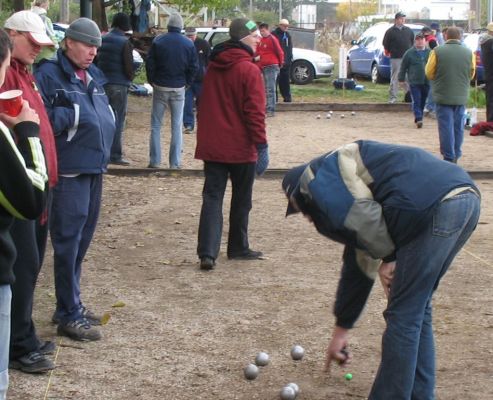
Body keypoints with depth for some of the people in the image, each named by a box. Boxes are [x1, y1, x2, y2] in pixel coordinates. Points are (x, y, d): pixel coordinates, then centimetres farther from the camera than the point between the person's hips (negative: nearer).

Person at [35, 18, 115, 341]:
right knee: (68, 243, -4)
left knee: (82, 241, 15)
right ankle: (69, 315, 2)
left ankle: (72, 305, 27)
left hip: (94, 169, 8)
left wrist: (103, 120, 7)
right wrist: (72, 115, -19)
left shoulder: (94, 76, 14)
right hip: (69, 173, -8)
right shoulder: (49, 75, -10)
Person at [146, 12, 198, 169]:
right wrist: (187, 83, 10)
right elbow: (194, 66, -2)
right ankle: (175, 162, 4)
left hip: (160, 87, -1)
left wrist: (152, 80, 8)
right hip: (179, 88, 1)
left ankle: (154, 160, 4)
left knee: (156, 125, 8)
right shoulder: (189, 44, -3)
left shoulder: (158, 41, -5)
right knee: (177, 126, 6)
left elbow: (149, 63, -5)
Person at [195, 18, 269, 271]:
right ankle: (238, 248, 23)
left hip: (211, 146, 5)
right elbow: (255, 112, -18)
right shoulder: (249, 70, -14)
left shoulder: (213, 68, 8)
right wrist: (261, 145, -14)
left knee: (212, 197, 2)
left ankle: (207, 252, -10)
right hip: (241, 146, -5)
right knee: (241, 200, 12)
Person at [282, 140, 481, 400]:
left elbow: (363, 217, -12)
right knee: (417, 309, 20)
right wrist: (341, 330, 47)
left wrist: (386, 258, 4)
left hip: (435, 207, -10)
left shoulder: (314, 182, 8)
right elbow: (358, 263, 40)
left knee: (403, 316, 1)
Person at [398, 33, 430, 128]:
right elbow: (403, 67, 2)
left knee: (422, 101, 11)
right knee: (416, 101, -9)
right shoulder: (409, 53, -1)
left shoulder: (429, 52, 6)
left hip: (426, 82, 3)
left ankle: (419, 118, 23)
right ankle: (418, 119, -15)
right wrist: (401, 78, 0)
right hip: (414, 82, -3)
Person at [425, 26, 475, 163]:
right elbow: (471, 75, 10)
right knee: (458, 127, 13)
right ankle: (456, 156, 20)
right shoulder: (469, 53, -2)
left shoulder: (437, 52, -11)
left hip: (443, 96, -3)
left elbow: (429, 73, -2)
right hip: (461, 97, 3)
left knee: (446, 127, 1)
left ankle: (449, 157, -1)